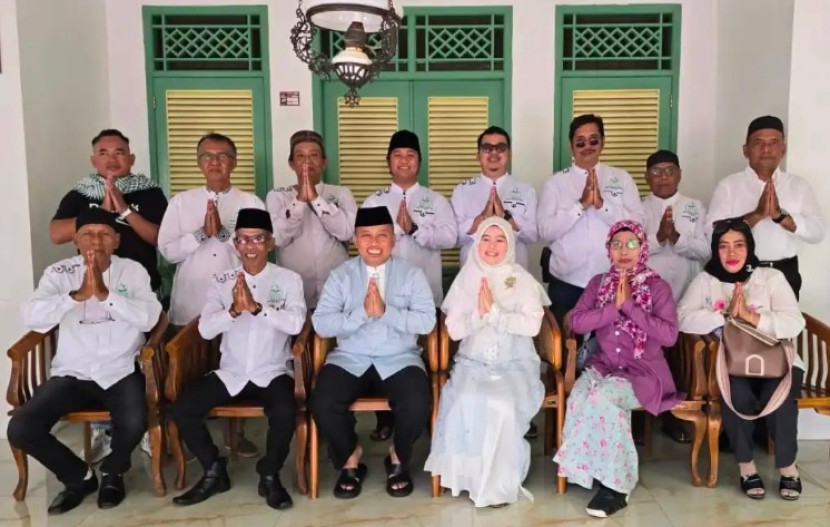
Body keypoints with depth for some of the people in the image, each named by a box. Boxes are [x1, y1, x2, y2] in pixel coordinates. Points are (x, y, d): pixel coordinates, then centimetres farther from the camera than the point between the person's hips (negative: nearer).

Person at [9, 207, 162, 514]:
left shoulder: (132, 270, 0)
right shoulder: (59, 273, 2)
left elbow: (150, 318, -15)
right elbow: (32, 317, -14)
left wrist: (105, 293, -27)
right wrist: (78, 295, -28)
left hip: (120, 371, -2)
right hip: (72, 373, 2)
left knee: (133, 424, -29)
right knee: (20, 429, -17)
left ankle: (113, 472, 9)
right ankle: (79, 477, 11)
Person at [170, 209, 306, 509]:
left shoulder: (288, 279, -2)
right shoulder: (223, 281, 4)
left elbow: (296, 323, -18)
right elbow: (205, 329, -7)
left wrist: (255, 307, -32)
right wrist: (234, 309, -27)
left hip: (273, 372, -3)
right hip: (230, 373, 3)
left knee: (285, 413, -32)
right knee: (181, 410, -14)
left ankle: (270, 475, -2)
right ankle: (214, 471, 10)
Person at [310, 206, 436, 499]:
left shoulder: (411, 274, 3)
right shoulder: (340, 275, 4)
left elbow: (427, 322, -7)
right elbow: (321, 323, -6)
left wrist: (385, 311, -19)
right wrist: (362, 312, -18)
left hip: (399, 359, 0)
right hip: (350, 359, 1)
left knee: (417, 405, -27)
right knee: (322, 404, -24)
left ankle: (399, 458, 8)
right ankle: (350, 459, 8)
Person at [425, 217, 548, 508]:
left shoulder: (523, 280, 2)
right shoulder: (466, 278, 6)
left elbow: (532, 325, -10)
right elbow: (454, 329, 1)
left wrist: (494, 311, -17)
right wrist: (479, 313, -16)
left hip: (515, 365, -1)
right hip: (473, 364, 1)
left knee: (502, 404, -31)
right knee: (467, 401, -30)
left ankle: (501, 482, -13)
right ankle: (471, 475, -11)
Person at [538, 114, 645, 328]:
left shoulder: (622, 178, 4)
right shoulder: (556, 183, 2)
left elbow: (637, 224, -4)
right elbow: (545, 231, -7)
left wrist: (602, 204, -17)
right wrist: (581, 204, -17)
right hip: (566, 282, 0)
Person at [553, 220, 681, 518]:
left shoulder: (658, 287, 1)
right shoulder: (599, 283, 11)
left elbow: (669, 335, -11)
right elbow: (577, 322, -1)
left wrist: (629, 305, -14)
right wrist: (614, 307, -12)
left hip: (643, 372, -3)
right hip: (603, 366, 3)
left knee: (600, 398, -32)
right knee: (578, 398, -29)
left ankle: (614, 484, -17)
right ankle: (613, 482, -16)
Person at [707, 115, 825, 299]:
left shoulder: (800, 185, 6)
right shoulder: (728, 185, -1)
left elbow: (817, 231, -5)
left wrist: (780, 215, -20)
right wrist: (757, 215, -24)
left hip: (785, 274, 2)